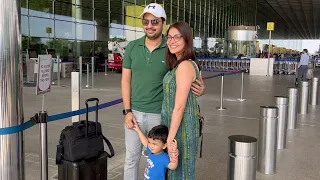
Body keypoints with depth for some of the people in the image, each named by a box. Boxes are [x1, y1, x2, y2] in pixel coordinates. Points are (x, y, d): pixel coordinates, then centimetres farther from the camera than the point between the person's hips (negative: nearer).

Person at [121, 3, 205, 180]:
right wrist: (127, 111, -5)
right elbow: (126, 80, 1)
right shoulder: (132, 47, -1)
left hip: (160, 114, -1)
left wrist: (200, 89, -24)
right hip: (135, 112, 2)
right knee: (131, 158, 12)